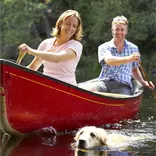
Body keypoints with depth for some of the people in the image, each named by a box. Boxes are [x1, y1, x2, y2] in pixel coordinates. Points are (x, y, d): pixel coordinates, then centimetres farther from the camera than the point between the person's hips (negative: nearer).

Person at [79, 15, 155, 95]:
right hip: (104, 83, -1)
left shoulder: (133, 48, 16)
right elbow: (108, 61, -16)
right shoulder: (104, 47, 7)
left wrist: (143, 82, 10)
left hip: (123, 86, 1)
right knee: (82, 88, -33)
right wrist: (129, 59, -32)